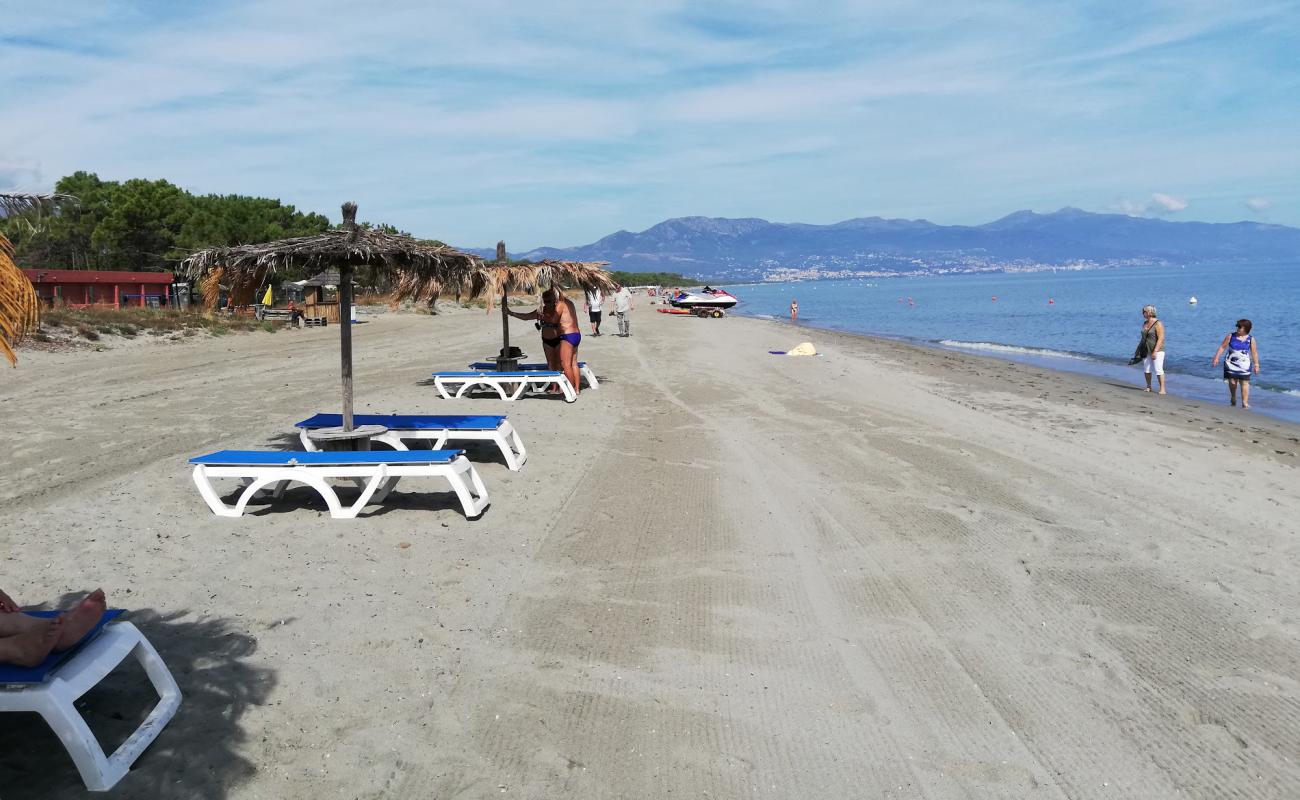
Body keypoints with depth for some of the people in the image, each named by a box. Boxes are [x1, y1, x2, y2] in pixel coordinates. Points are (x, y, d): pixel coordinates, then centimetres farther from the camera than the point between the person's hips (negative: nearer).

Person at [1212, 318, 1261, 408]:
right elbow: (1222, 347, 2)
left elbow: (1254, 353, 3)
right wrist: (1216, 357, -5)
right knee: (1232, 382, 5)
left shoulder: (1251, 339, -1)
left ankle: (1245, 402, -4)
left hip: (1244, 365, -1)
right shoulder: (1230, 336, -1)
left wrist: (1256, 365, 2)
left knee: (1244, 383, -5)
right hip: (1231, 364, 1)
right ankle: (1233, 398, 30)